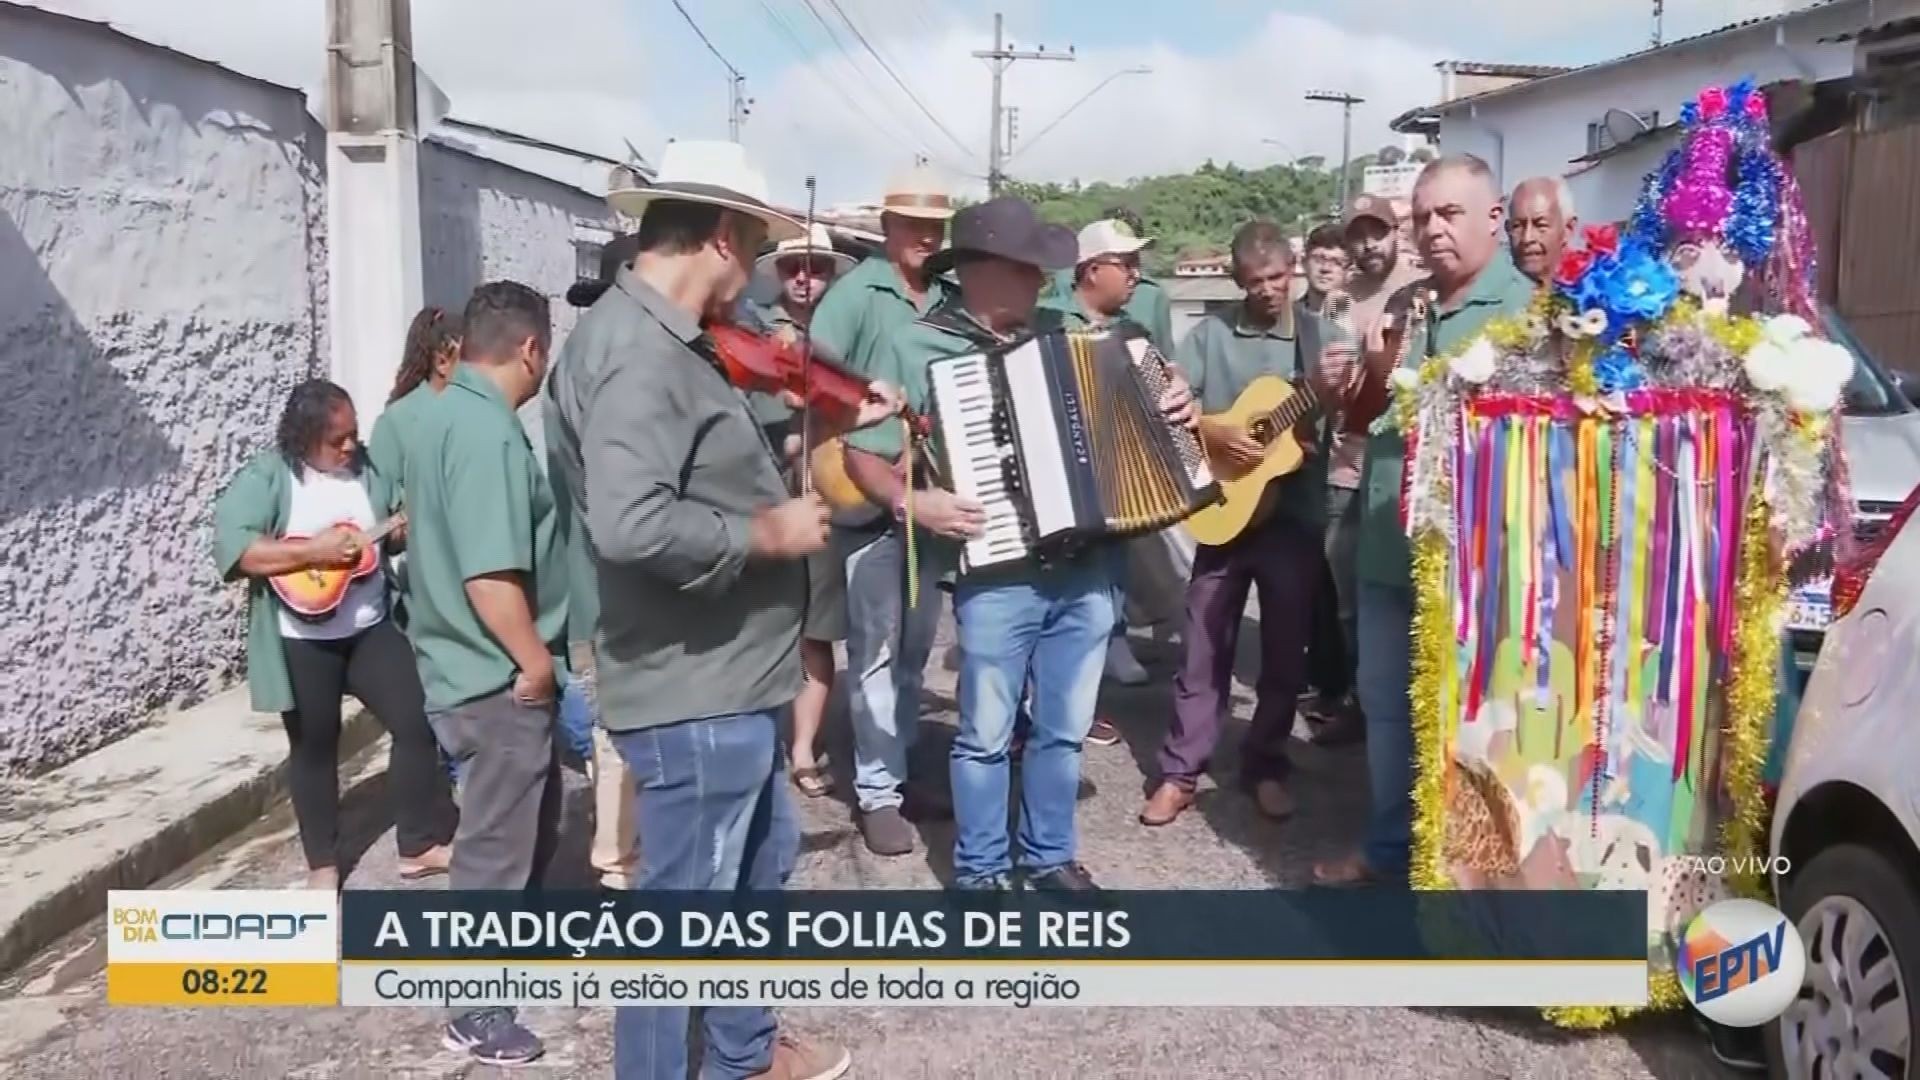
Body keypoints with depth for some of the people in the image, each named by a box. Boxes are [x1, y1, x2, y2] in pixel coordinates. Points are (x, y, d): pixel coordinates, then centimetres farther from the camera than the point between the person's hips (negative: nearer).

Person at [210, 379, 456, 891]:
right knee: (314, 747, 9)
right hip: (301, 639, -4)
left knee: (418, 721, -2)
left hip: (371, 626, 4)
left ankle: (421, 844, 11)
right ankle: (323, 862, 24)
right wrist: (314, 551, -26)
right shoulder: (267, 476, -12)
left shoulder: (368, 465, 3)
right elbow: (232, 547, -22)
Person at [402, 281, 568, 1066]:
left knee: (531, 820, 24)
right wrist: (535, 660, -17)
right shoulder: (487, 431, -22)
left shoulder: (447, 413, 10)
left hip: (478, 665, 10)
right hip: (499, 678, -10)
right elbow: (490, 573, -29)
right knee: (497, 842, 4)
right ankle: (477, 1011, 18)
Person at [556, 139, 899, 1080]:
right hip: (692, 696, -12)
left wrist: (831, 422, 18)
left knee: (761, 864, 27)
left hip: (730, 685, 12)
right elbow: (631, 527, -36)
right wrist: (766, 535, -23)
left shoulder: (670, 340, 10)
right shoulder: (635, 351, -24)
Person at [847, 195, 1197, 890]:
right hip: (996, 580, -4)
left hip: (1086, 571, 4)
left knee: (1064, 730, 15)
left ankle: (1050, 856, 33)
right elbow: (864, 454, -4)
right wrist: (912, 502, -20)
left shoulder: (1062, 332, 8)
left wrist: (1173, 407, 4)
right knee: (986, 734, 6)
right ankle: (979, 870, 25)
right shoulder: (920, 348, -5)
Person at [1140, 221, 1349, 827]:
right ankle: (1181, 771, 13)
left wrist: (1338, 394, -26)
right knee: (1206, 645, 5)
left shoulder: (1319, 334, 0)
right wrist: (1216, 434, -18)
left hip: (1296, 513, 1)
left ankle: (1266, 766, 24)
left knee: (1285, 648, 9)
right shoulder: (1210, 333, 1)